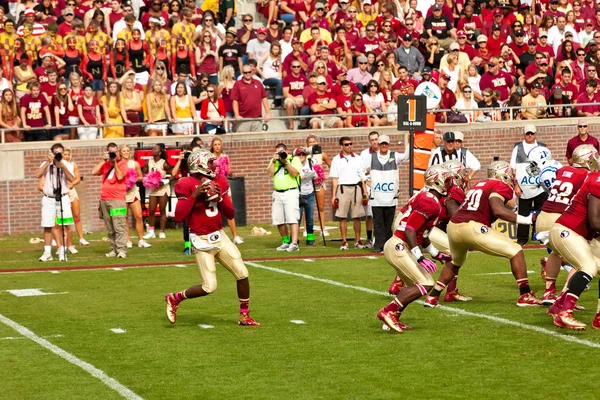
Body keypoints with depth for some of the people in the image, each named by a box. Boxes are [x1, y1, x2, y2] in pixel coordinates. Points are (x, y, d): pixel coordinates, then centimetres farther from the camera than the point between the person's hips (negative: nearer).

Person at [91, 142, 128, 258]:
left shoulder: (122, 163, 3)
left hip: (117, 199, -6)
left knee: (119, 226, -13)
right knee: (110, 228, 7)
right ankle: (114, 249, 10)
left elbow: (120, 177, -11)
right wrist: (104, 160, 2)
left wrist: (115, 162, -8)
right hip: (104, 199, 6)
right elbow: (94, 172, 3)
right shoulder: (105, 164, 17)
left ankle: (121, 250, -17)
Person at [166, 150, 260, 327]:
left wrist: (220, 198, -11)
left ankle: (244, 316, 16)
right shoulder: (188, 185, -13)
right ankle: (174, 299, 14)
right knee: (209, 287, -9)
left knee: (242, 274, 1)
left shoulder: (218, 183, 6)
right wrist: (194, 196, -23)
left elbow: (230, 214, 5)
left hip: (220, 236, 6)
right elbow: (179, 217, -19)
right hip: (202, 241, -6)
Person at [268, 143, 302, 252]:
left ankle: (294, 244, -19)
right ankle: (286, 242, 19)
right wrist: (274, 161, -5)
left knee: (292, 219, -14)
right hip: (277, 193, 5)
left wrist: (285, 162, -14)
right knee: (279, 221, 5)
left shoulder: (294, 159, 2)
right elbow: (270, 173, 2)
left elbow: (294, 173, -11)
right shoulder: (274, 161, 16)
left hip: (291, 192, -5)